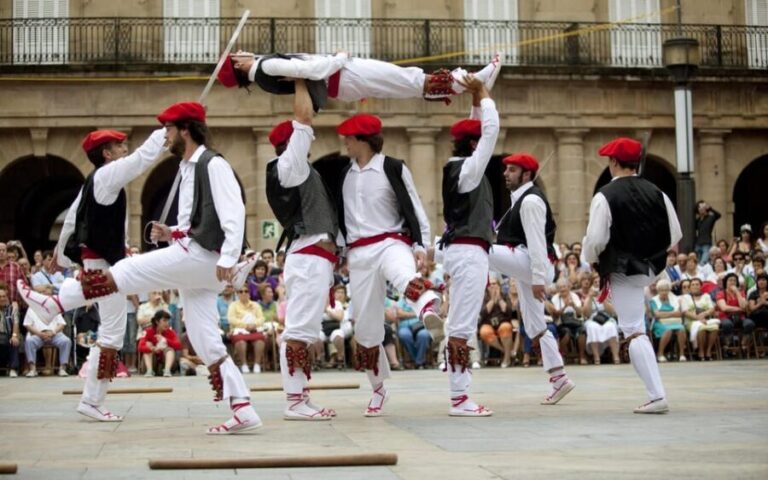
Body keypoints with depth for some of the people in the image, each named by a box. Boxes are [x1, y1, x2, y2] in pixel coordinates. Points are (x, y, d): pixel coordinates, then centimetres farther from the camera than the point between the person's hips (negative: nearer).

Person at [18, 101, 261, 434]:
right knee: (206, 342, 5)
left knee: (125, 272, -6)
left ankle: (54, 304, 6)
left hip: (200, 256, -10)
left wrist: (228, 259, -26)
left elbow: (233, 214, -17)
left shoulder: (213, 165, -8)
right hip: (192, 258, 10)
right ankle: (243, 412, 3)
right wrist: (171, 234, 10)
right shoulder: (188, 170, 22)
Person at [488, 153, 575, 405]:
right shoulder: (522, 199, 22)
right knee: (535, 326, 11)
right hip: (526, 269, 11)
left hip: (532, 264, -11)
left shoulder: (531, 200, -11)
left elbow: (536, 242, -19)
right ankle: (559, 378, 12)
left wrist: (538, 279, -25)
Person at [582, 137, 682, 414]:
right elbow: (674, 236, 4)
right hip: (651, 269, 6)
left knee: (634, 331, -4)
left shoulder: (605, 196, -15)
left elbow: (595, 240, -17)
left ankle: (657, 396, -9)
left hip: (622, 270, -6)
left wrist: (591, 260, 5)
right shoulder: (656, 193, 0)